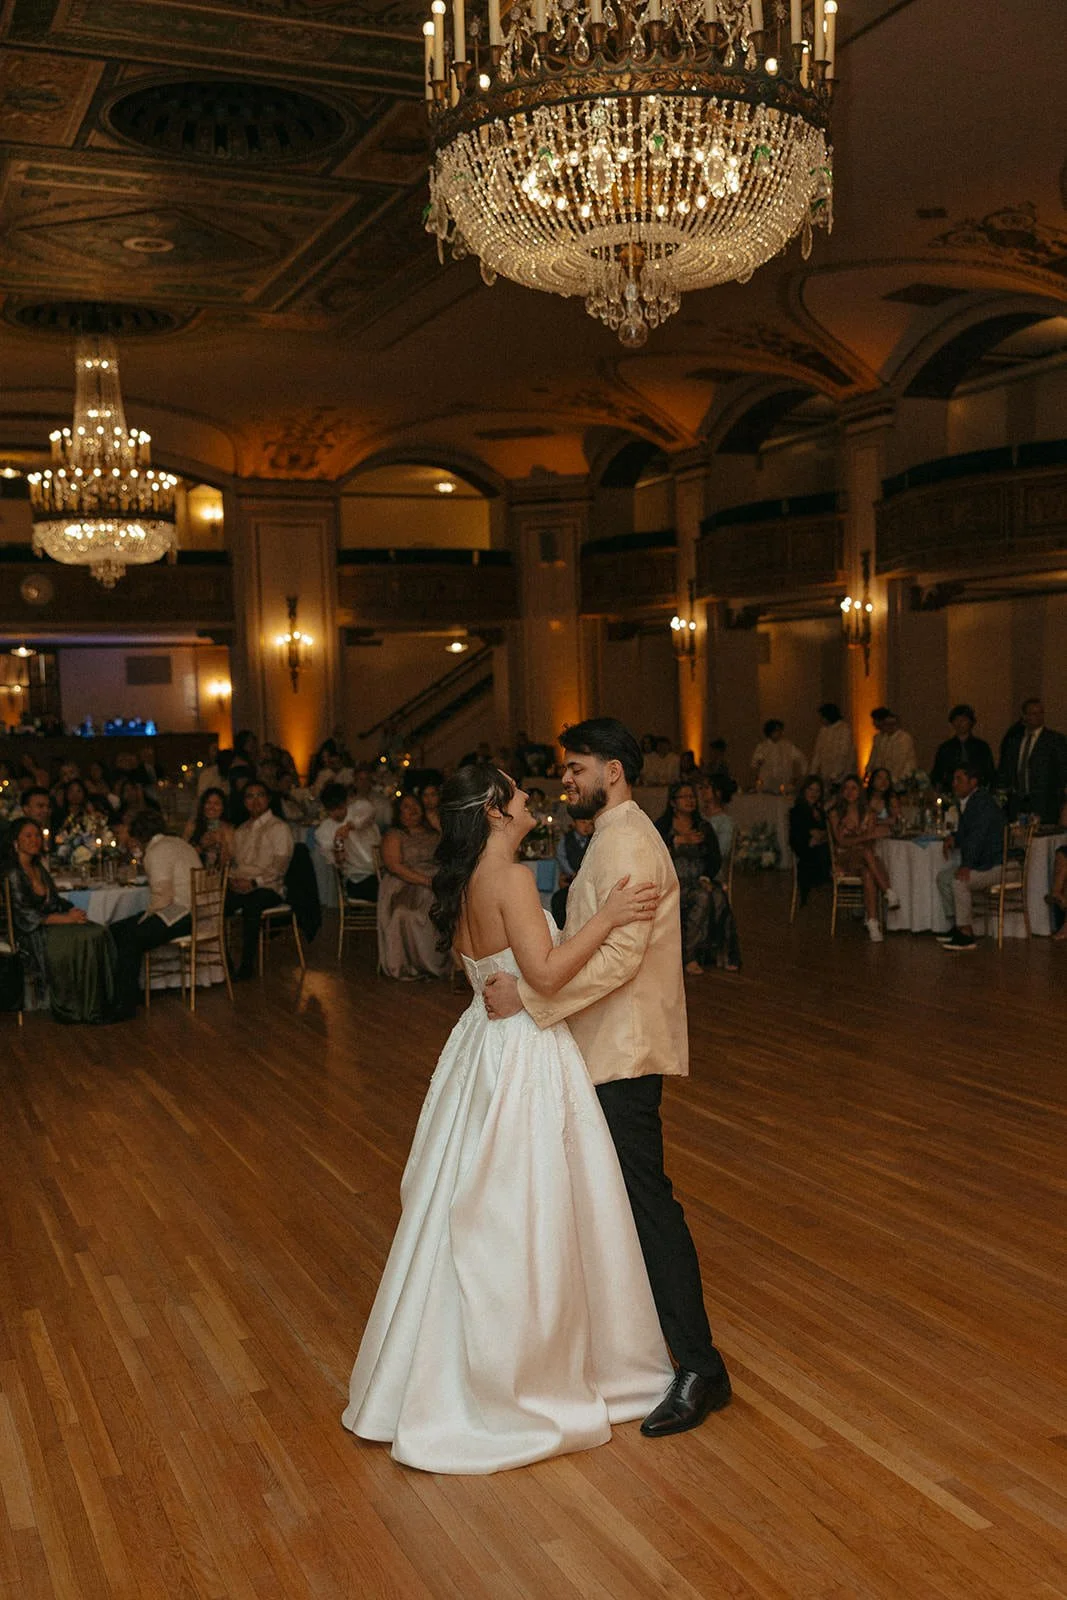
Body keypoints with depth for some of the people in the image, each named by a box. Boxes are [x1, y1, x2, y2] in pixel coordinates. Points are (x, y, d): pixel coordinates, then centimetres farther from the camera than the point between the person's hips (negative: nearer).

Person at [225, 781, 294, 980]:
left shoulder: (279, 828, 2)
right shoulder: (241, 830, 23)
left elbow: (280, 866, -8)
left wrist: (254, 882, -17)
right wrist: (232, 878, 1)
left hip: (269, 888, -5)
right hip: (240, 887, 6)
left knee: (251, 905, -38)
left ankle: (247, 965, -30)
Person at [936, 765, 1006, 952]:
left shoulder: (983, 802, -18)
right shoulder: (965, 802, 13)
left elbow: (977, 836, -27)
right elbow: (965, 832, 26)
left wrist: (966, 865, -33)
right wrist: (953, 838, 3)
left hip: (995, 864, -11)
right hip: (977, 862, 11)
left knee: (959, 880, -28)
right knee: (943, 877, 10)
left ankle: (966, 935, -19)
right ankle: (958, 925, 16)